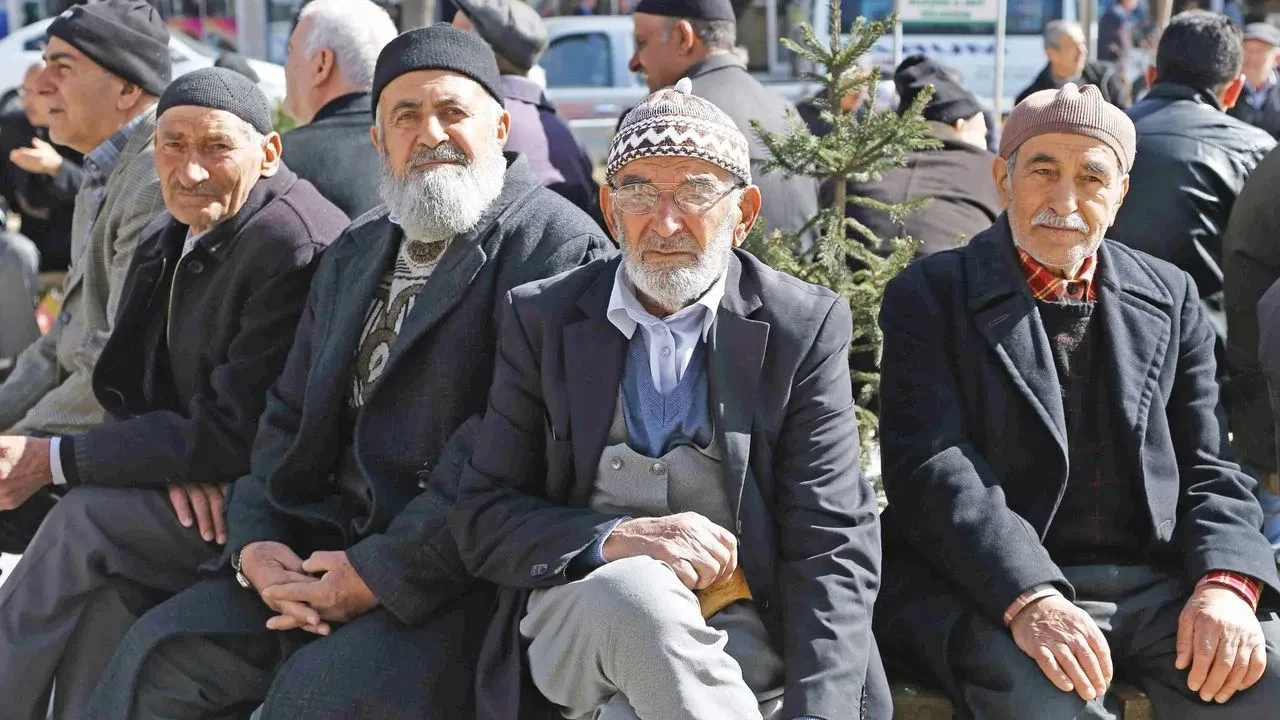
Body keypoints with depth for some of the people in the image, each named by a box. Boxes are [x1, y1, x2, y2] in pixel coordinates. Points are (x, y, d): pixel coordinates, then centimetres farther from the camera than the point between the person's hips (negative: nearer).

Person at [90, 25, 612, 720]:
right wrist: (253, 541, 0)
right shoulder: (355, 252, 18)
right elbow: (290, 414, 19)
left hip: (455, 577, -7)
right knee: (159, 651, -5)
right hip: (321, 551, 7)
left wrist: (379, 575, -18)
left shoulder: (558, 245, -9)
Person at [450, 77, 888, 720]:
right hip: (577, 617, 3)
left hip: (737, 641, -2)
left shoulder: (804, 328, 1)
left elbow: (831, 546, -4)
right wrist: (611, 540, -17)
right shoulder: (541, 318, 6)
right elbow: (481, 520, 3)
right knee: (630, 591, -33)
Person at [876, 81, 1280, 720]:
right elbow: (931, 467, -9)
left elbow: (1208, 471, 12)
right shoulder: (930, 295, 3)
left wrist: (1227, 584, -9)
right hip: (992, 589, -4)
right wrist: (1029, 599, -24)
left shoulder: (1170, 299, 16)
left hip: (1157, 587, 4)